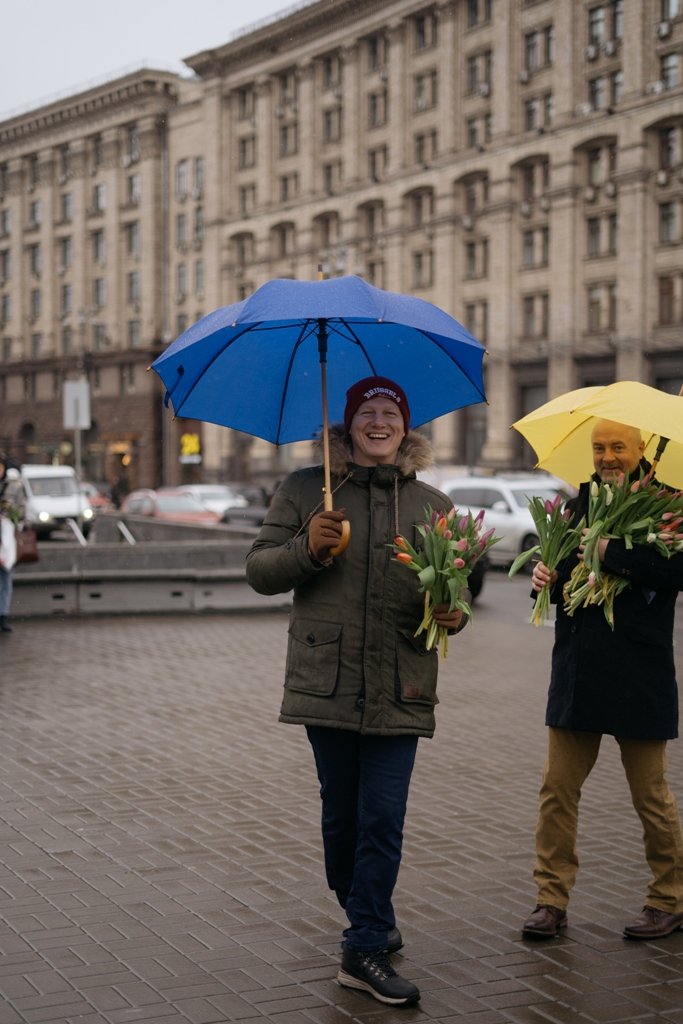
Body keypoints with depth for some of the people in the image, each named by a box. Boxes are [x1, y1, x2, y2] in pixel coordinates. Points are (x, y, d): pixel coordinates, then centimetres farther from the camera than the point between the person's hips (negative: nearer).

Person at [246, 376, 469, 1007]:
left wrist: (454, 615, -7)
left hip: (400, 690, 0)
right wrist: (306, 548, -13)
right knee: (342, 815, 11)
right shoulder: (306, 491, 6)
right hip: (326, 682, 0)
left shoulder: (433, 507, 11)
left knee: (382, 821, -3)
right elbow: (259, 570, 6)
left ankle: (365, 951, 4)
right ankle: (370, 921, 32)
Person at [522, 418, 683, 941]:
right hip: (578, 672, 6)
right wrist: (546, 575, -1)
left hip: (639, 677, -5)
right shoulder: (580, 504, 12)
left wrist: (611, 552, -24)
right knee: (558, 787, 5)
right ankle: (552, 899, 14)